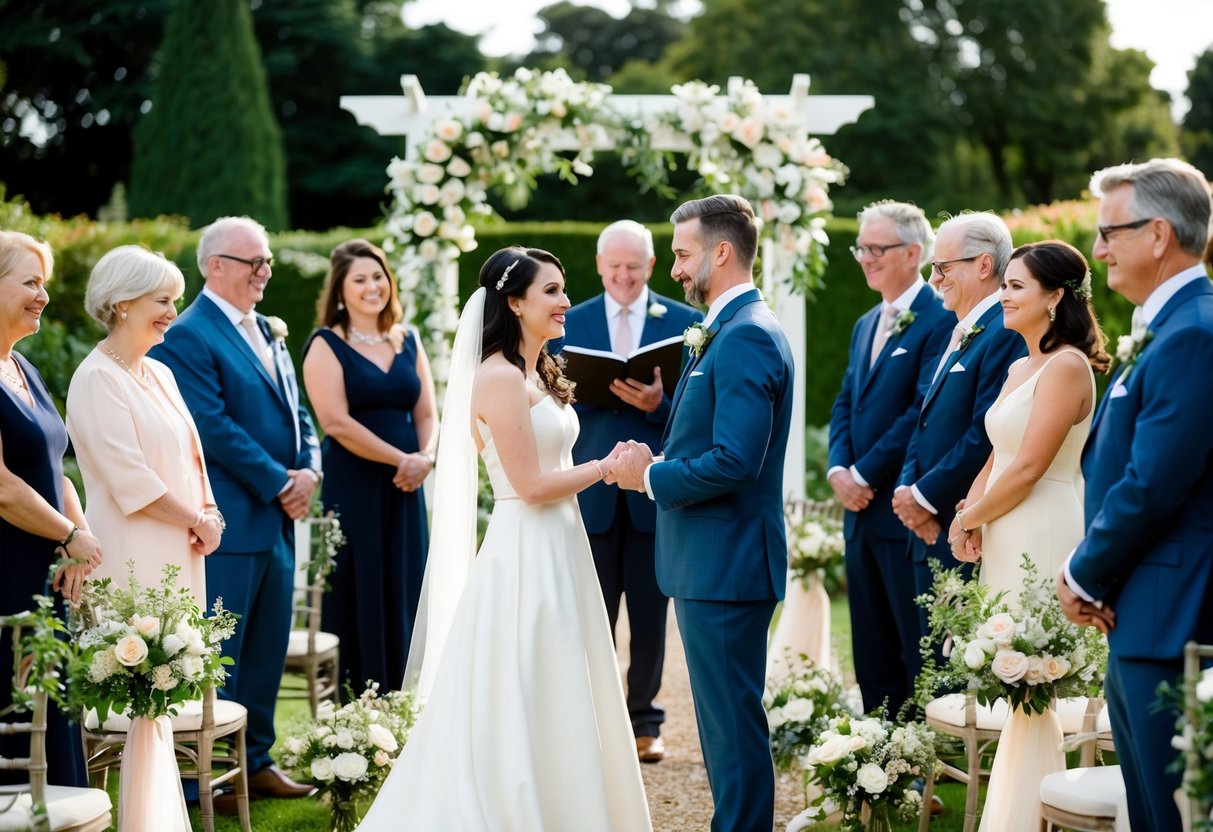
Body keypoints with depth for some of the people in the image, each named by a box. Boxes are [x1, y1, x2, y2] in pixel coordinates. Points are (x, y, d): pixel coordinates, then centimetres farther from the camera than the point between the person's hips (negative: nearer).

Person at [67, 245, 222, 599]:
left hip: (180, 552, 8)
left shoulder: (160, 374, 15)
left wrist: (209, 514, -1)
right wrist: (197, 522, -8)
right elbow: (131, 480, -16)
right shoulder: (96, 378, -10)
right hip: (132, 557, -8)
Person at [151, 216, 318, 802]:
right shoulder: (188, 337, -11)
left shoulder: (269, 332, 16)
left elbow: (295, 413, 17)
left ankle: (255, 761, 23)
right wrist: (279, 483, -14)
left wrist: (309, 470, -2)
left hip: (278, 515, 8)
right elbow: (215, 428, -17)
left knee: (267, 650, 13)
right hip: (228, 521, -8)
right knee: (218, 655, -1)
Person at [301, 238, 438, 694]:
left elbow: (427, 414, 11)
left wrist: (426, 457, -9)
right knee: (359, 601, -3)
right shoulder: (326, 345, -2)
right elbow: (336, 421, -13)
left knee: (404, 599, 6)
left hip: (404, 489, 5)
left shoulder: (408, 342, 14)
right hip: (352, 489, -5)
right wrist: (401, 458, -14)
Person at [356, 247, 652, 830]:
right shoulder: (499, 377, -15)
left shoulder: (539, 375, 14)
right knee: (520, 713, -2)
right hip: (526, 560, -10)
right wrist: (606, 466, -8)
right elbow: (530, 485, -19)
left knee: (560, 711, 14)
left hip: (559, 554, 10)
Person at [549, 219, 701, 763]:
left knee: (650, 616, 7)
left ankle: (643, 722, 19)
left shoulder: (685, 323, 4)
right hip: (591, 493, 1)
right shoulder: (570, 323, 8)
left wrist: (660, 404, -20)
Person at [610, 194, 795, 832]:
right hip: (712, 560, 11)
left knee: (733, 721, -3)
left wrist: (651, 477, -13)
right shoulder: (727, 331, 15)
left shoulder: (747, 337, -18)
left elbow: (735, 462, -26)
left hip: (724, 561, -11)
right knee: (723, 715, 18)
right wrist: (657, 459, 4)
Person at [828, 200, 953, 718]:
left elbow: (926, 412, -18)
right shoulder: (866, 325, 18)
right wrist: (838, 470, -1)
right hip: (862, 515, 9)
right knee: (873, 653, 13)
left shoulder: (940, 321, -11)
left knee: (922, 654, -2)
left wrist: (867, 473, -15)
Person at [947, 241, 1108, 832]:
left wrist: (968, 519, -6)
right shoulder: (1020, 369, 16)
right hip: (1008, 544, 9)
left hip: (1045, 539, -9)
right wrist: (972, 517, 0)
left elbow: (1028, 467, -17)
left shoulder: (1067, 366, -13)